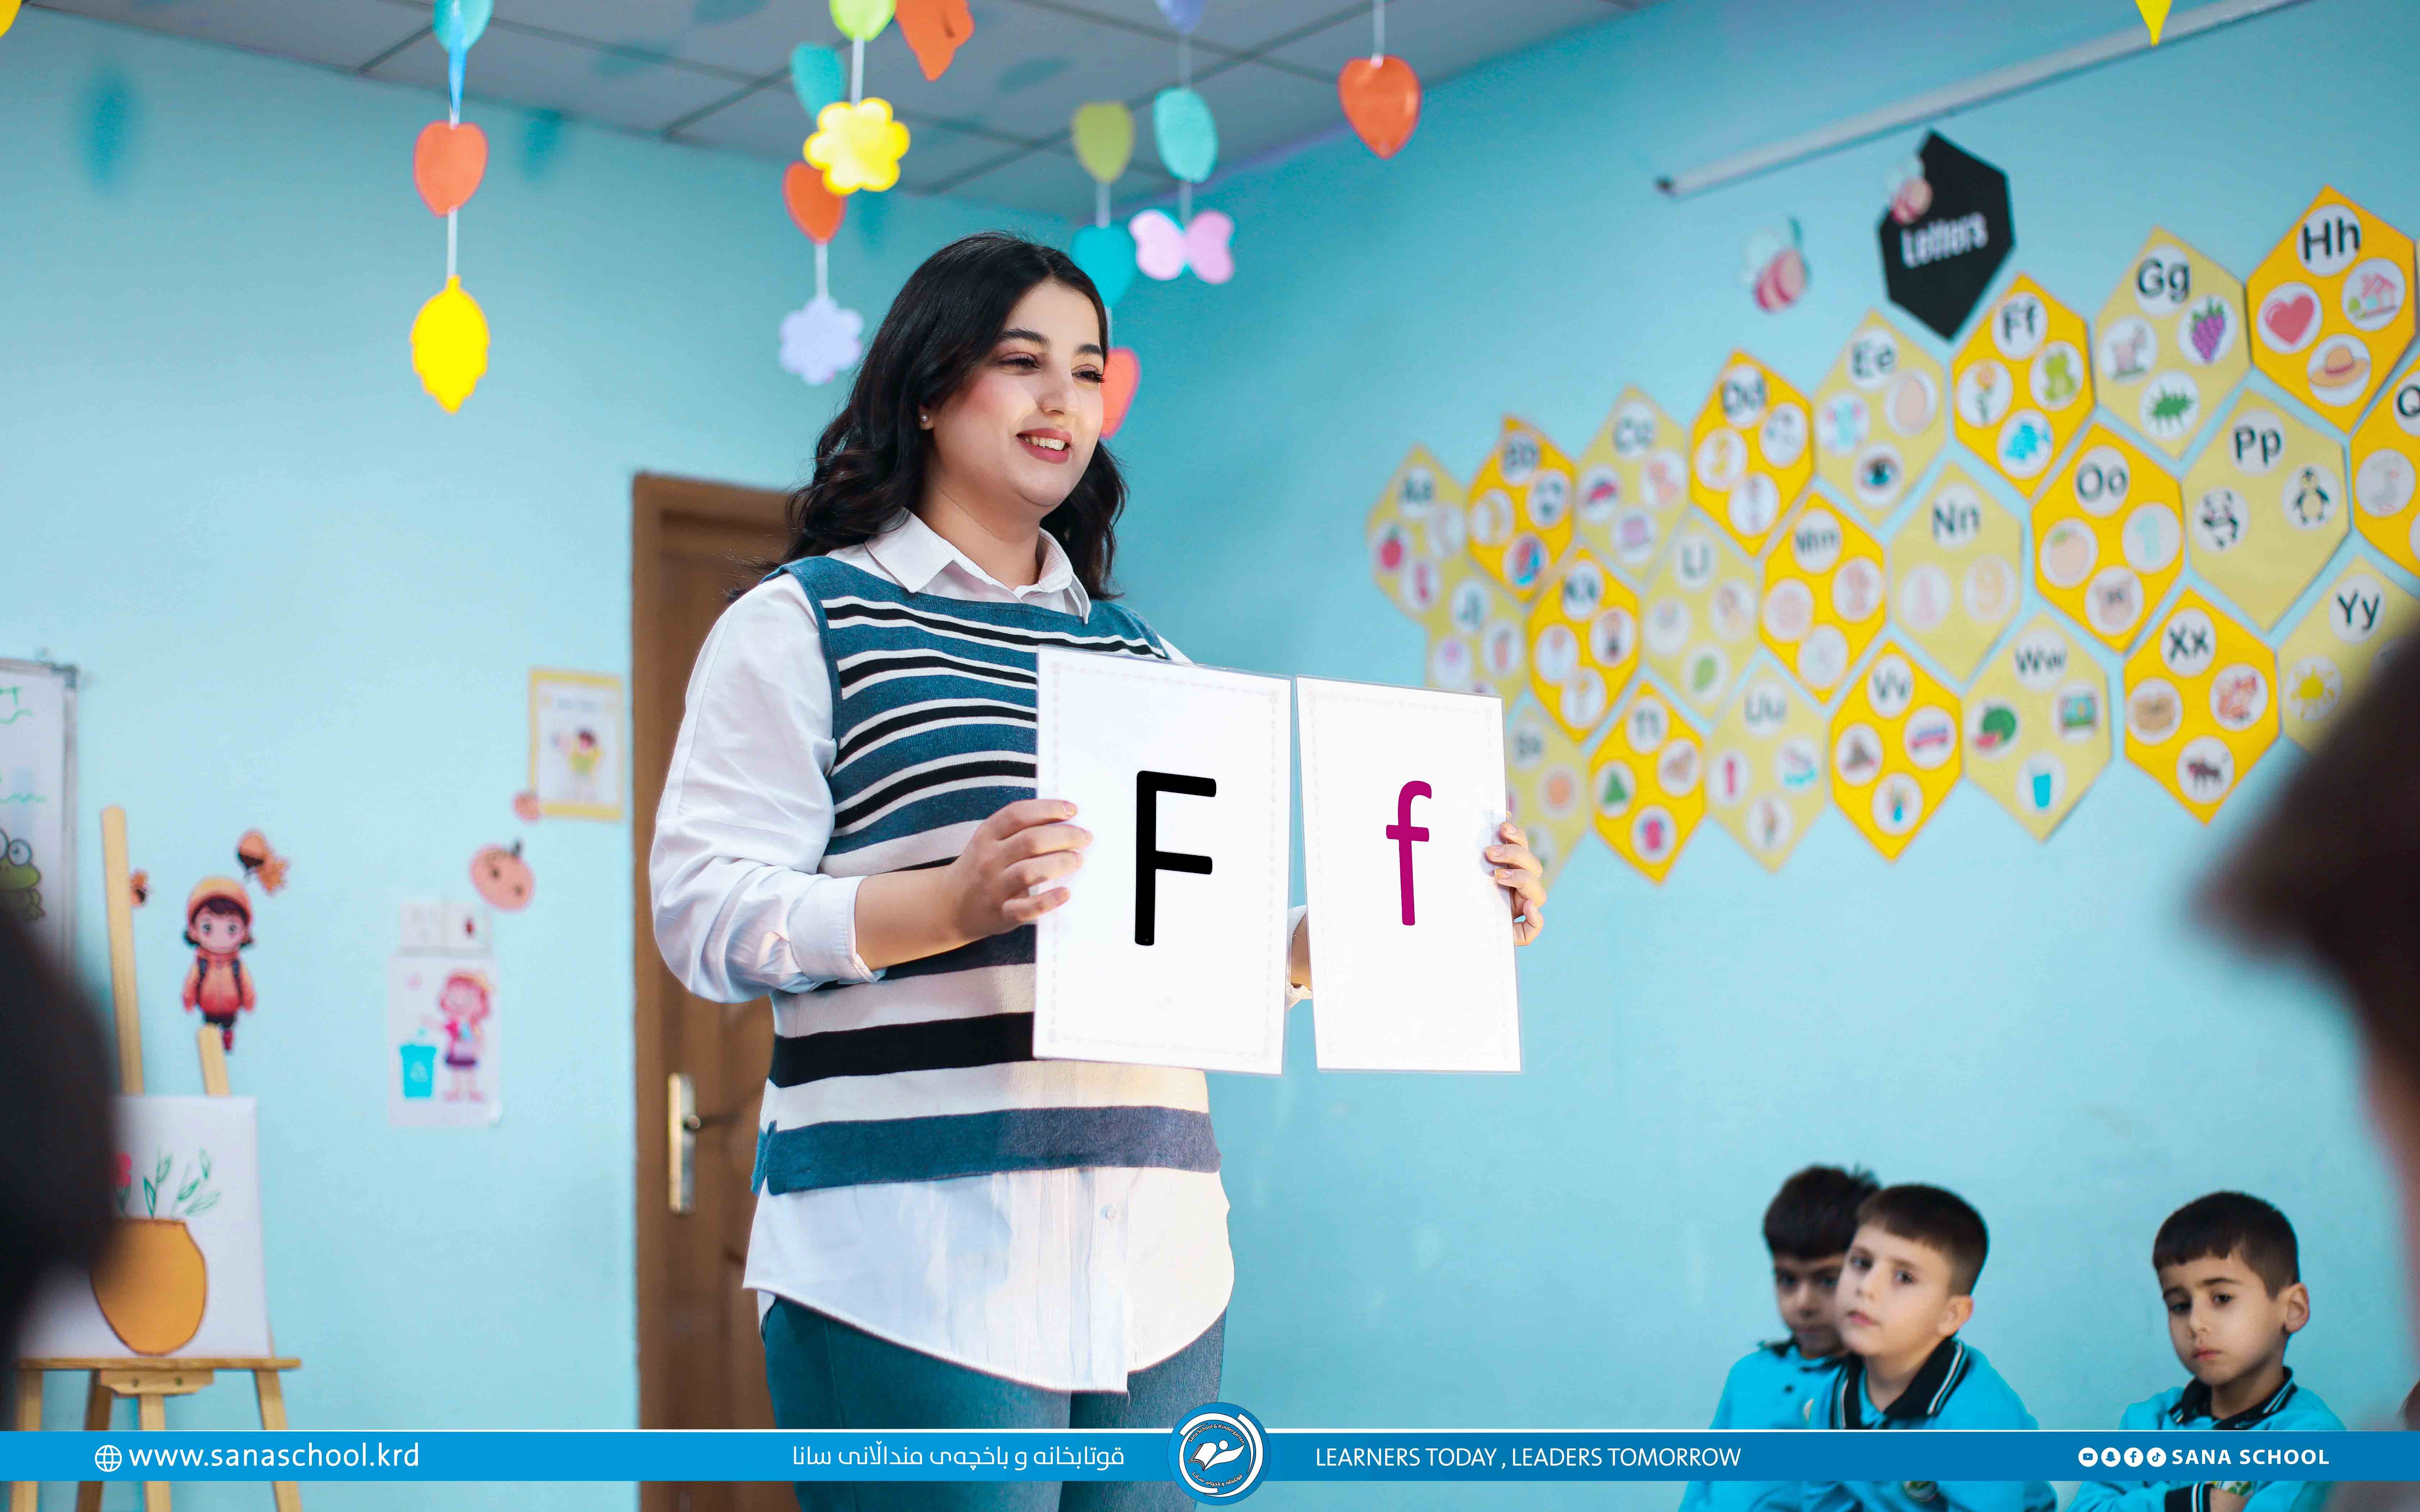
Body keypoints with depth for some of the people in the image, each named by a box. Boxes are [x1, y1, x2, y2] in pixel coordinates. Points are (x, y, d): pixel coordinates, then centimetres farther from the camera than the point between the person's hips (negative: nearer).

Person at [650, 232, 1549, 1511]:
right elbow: (705, 916, -7)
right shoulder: (802, 623, 3)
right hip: (921, 1254, -5)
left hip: (1151, 1259, 6)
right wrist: (950, 902, -23)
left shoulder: (1137, 653, 21)